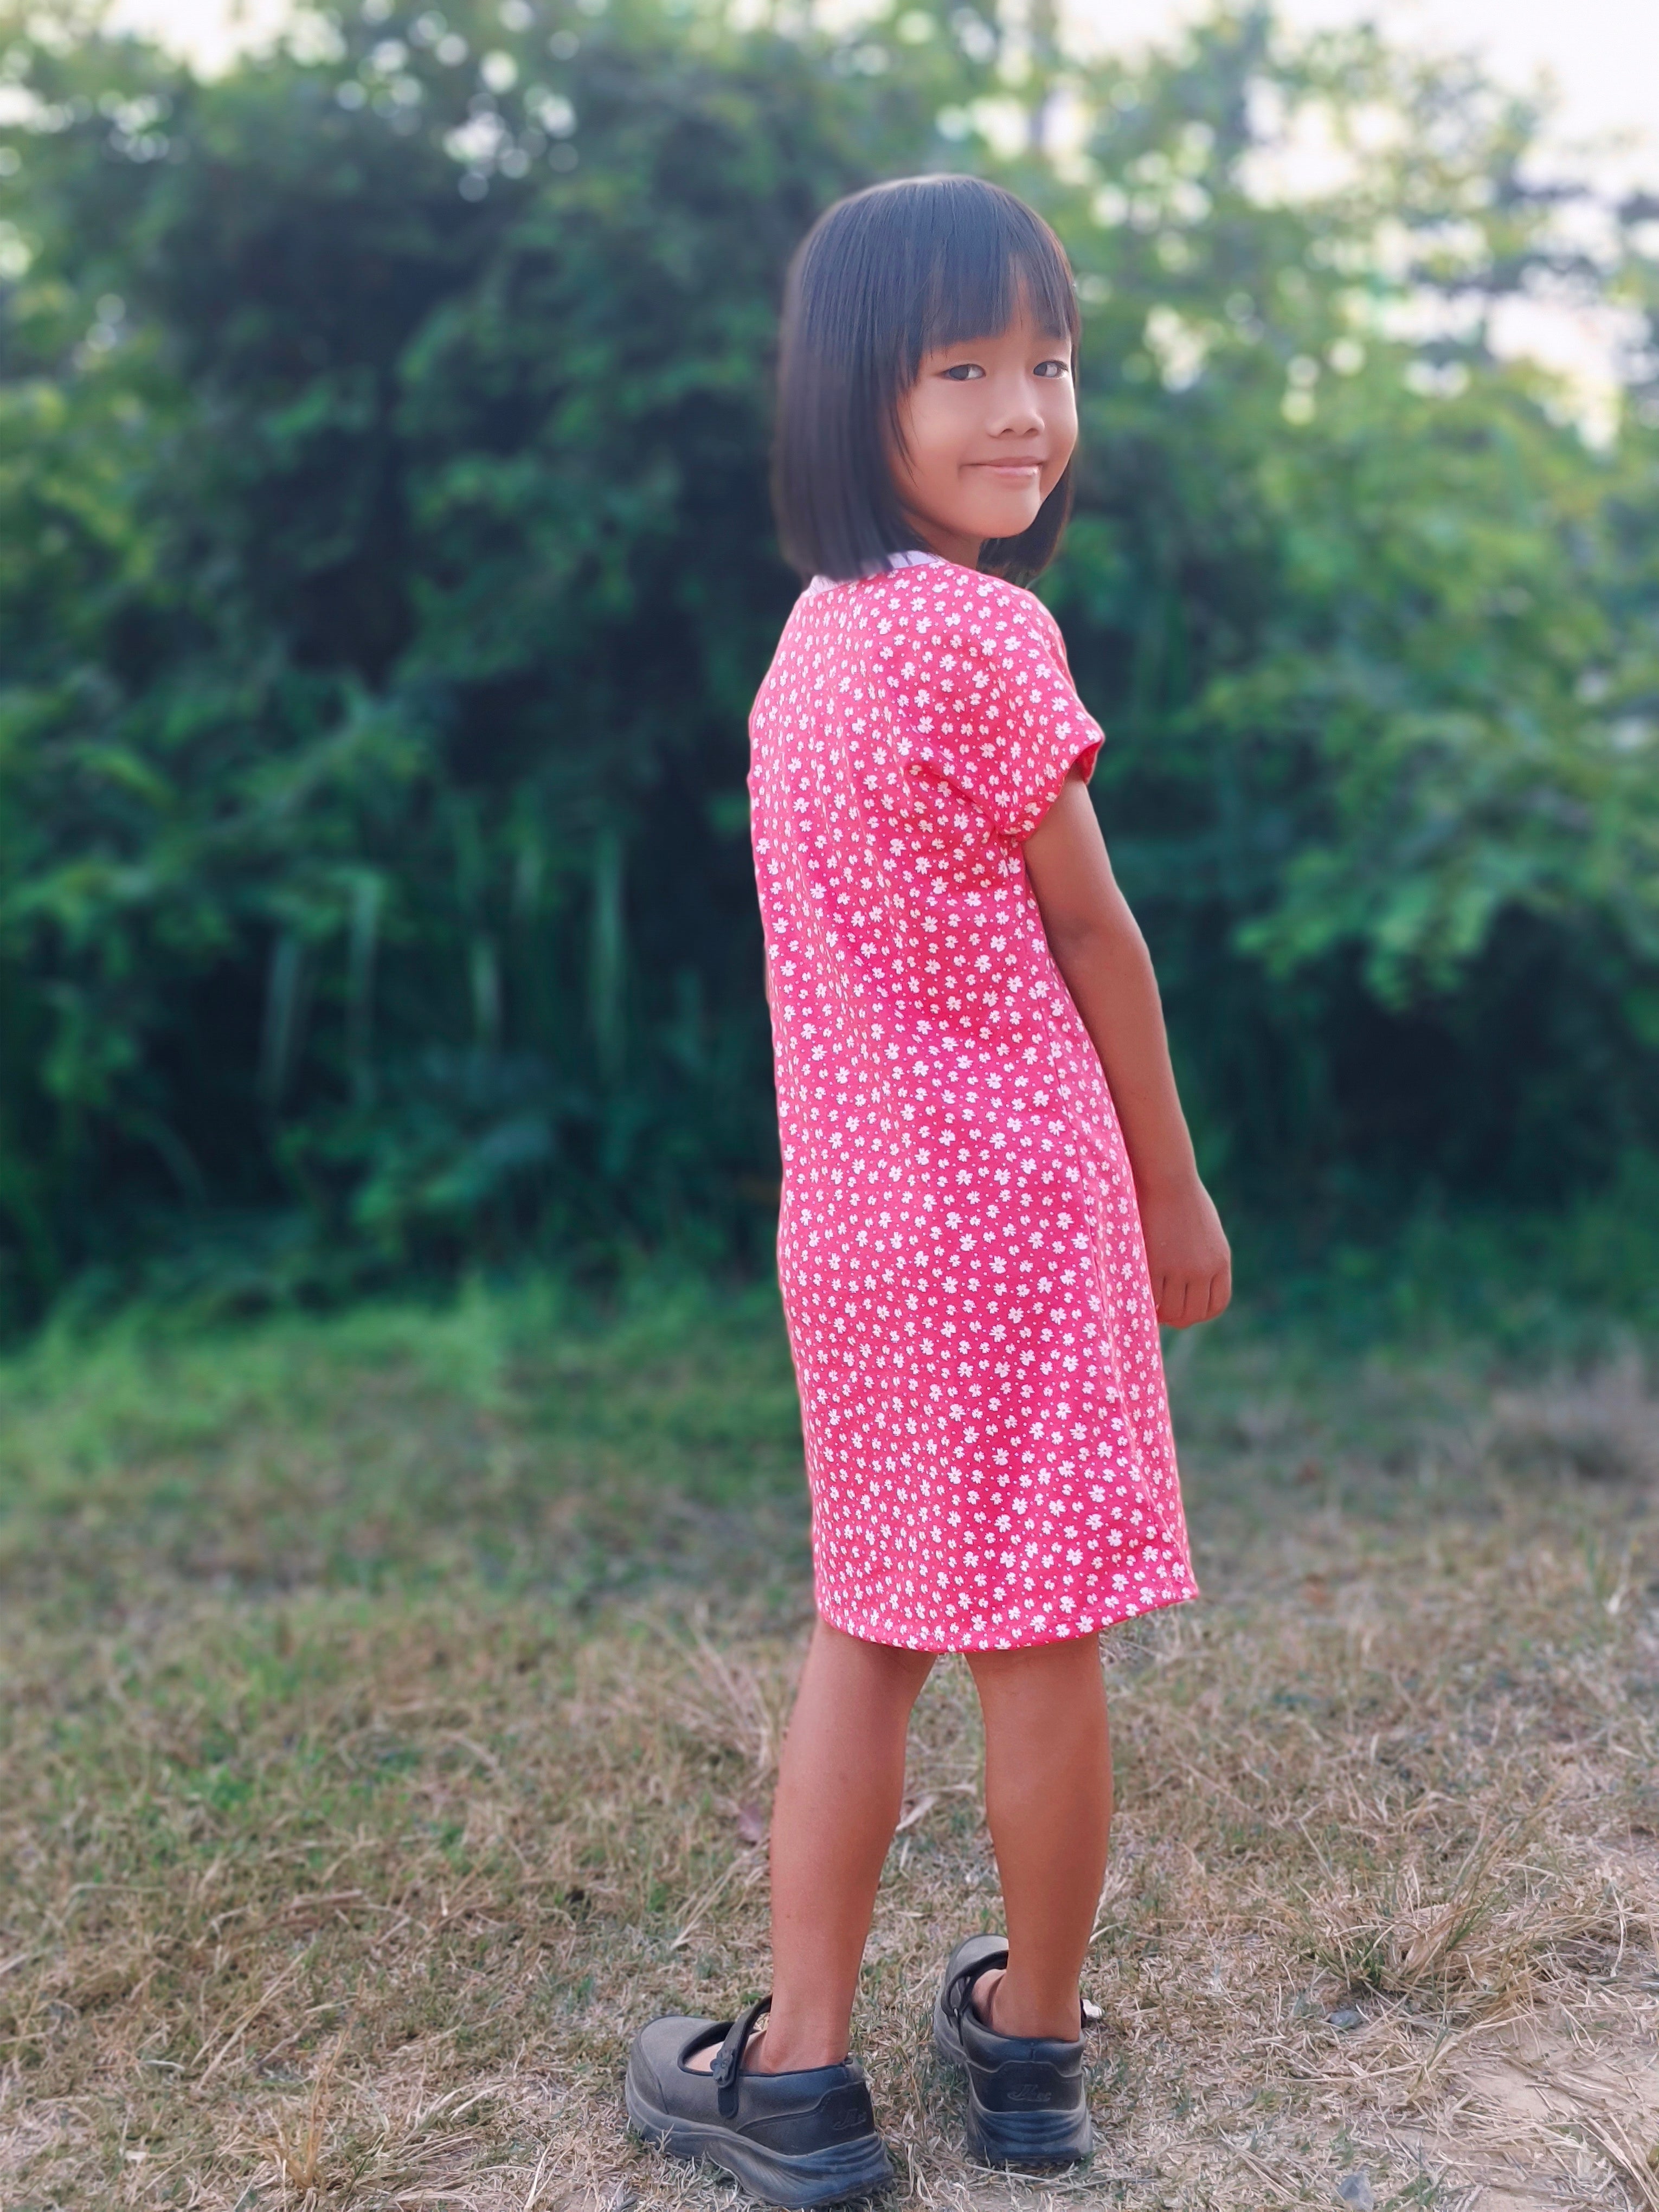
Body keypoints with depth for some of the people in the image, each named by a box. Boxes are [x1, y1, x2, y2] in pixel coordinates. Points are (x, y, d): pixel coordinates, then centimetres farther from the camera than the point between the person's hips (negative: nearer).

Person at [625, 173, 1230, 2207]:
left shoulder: (813, 633, 10)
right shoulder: (987, 633, -14)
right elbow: (1089, 933, -8)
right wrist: (1175, 1193, 3)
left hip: (847, 1208, 7)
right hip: (1011, 1199, -7)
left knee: (868, 1623, 16)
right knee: (1039, 1643, 9)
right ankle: (1031, 2043, 28)